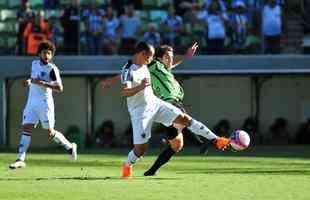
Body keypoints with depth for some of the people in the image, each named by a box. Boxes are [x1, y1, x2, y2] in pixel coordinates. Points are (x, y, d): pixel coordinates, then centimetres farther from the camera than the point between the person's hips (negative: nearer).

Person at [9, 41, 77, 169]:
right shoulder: (34, 64, 11)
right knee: (26, 128, -6)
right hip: (31, 102, 6)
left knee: (50, 132, -2)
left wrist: (42, 83, -25)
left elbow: (60, 88, -18)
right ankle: (21, 160, -9)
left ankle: (69, 147, 22)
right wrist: (29, 81, 8)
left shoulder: (52, 68, -11)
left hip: (44, 103, -6)